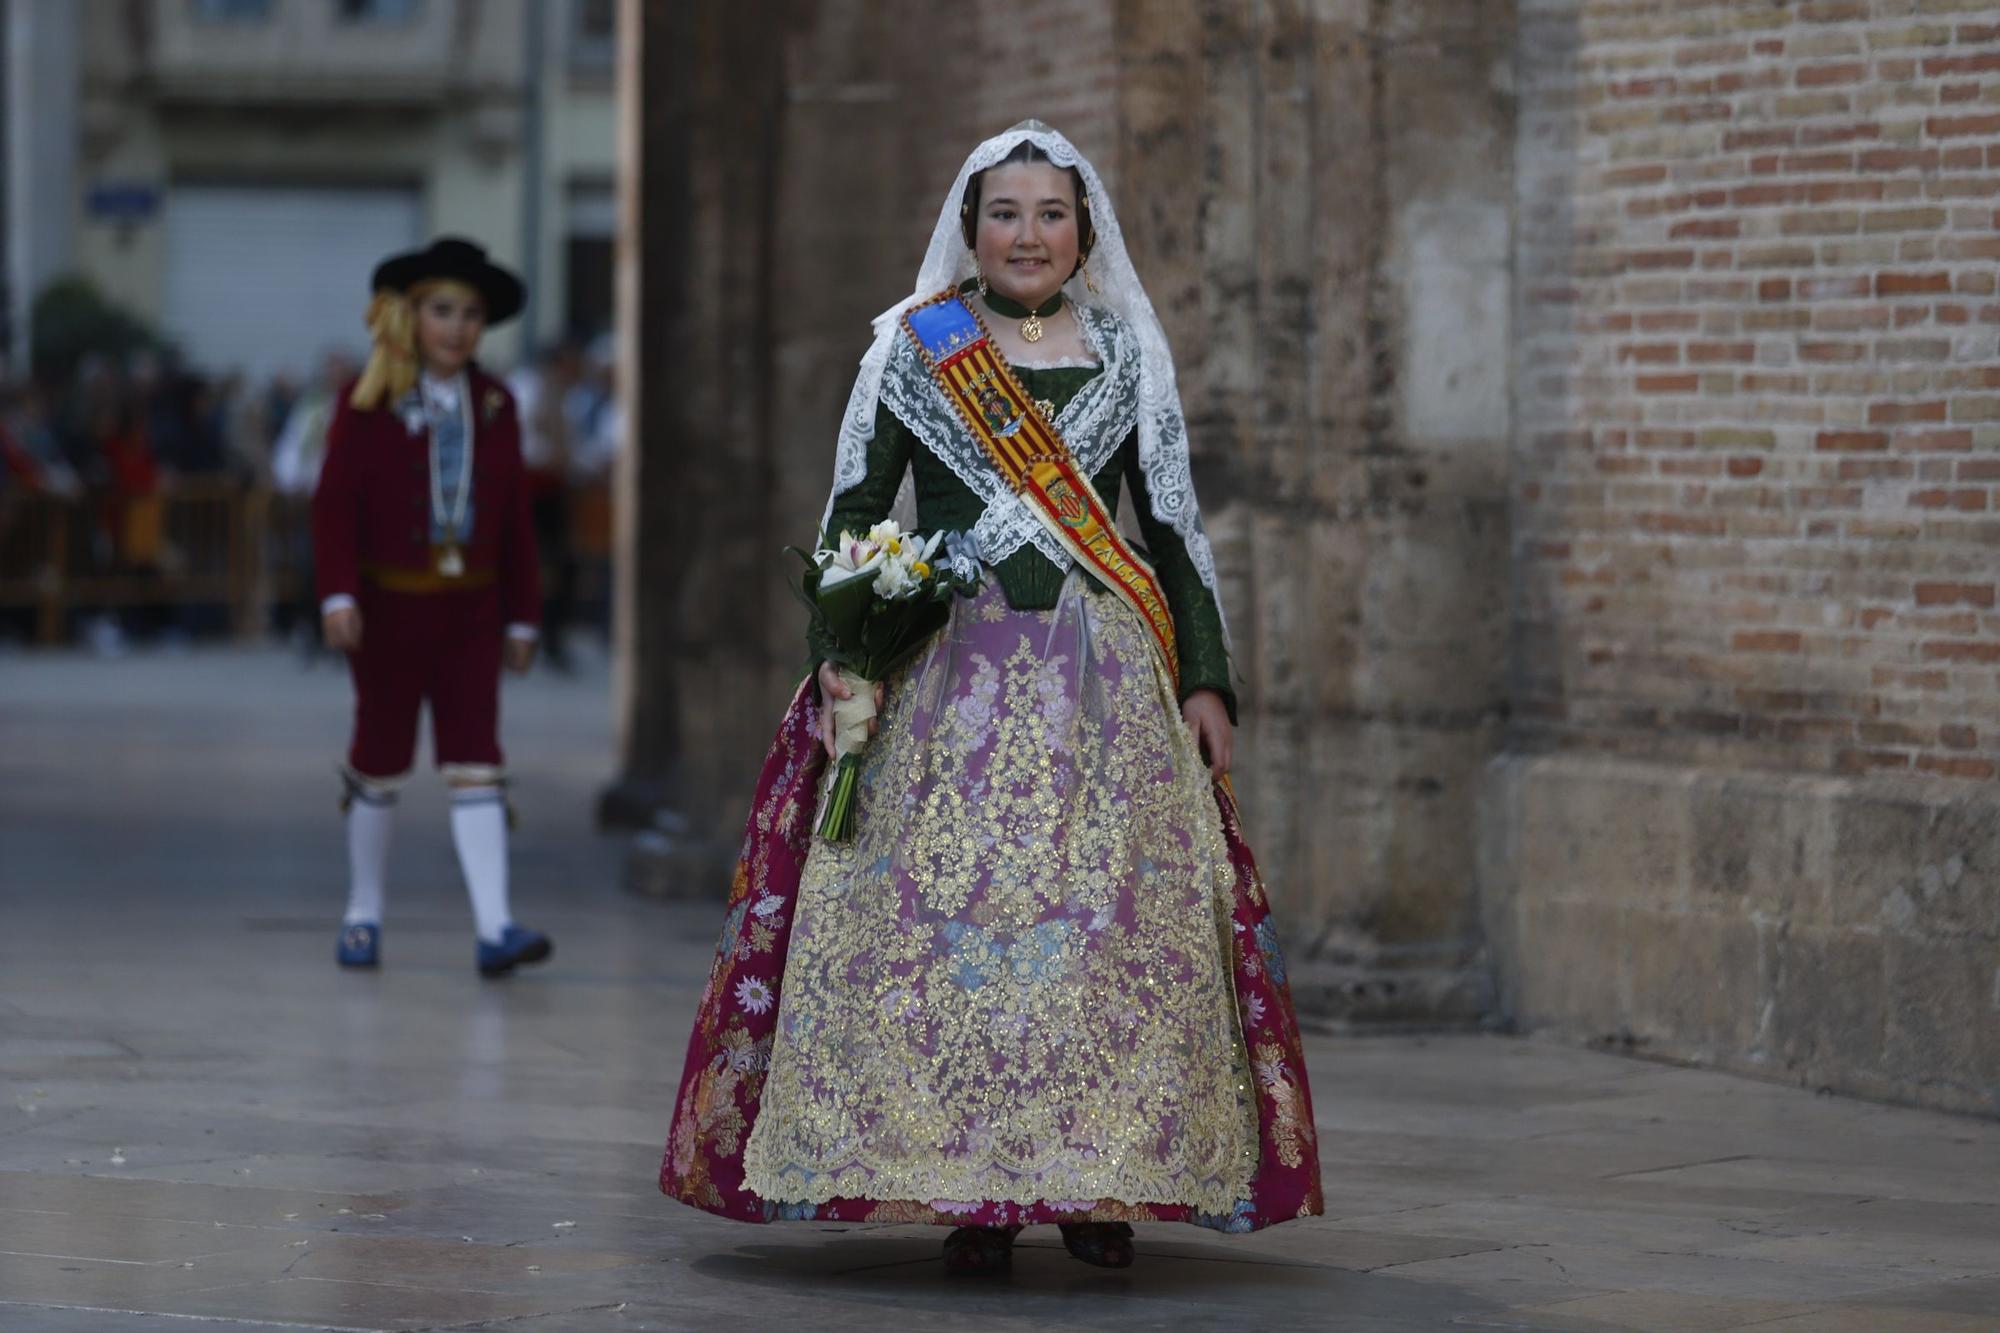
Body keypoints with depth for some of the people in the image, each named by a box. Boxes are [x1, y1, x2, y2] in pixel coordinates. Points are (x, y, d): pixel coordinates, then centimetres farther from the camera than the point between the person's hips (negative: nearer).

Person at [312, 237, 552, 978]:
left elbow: (514, 518, 9)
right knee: (379, 767, 8)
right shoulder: (367, 404, -5)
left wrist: (521, 615, 8)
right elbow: (335, 505, -9)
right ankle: (363, 915, 24)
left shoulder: (493, 405, 6)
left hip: (470, 611, 2)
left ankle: (494, 930, -15)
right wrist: (338, 594, -21)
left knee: (476, 764, -8)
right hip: (389, 608, -2)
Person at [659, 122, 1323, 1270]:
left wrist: (1208, 682, 5)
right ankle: (972, 1194, -4)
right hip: (952, 670, -1)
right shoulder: (912, 351, 9)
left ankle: (1100, 1184, 3)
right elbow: (851, 516, 6)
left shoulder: (1129, 357, 13)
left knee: (1114, 914, -6)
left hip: (1107, 678, 1)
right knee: (947, 908, -9)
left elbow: (1178, 527, 13)